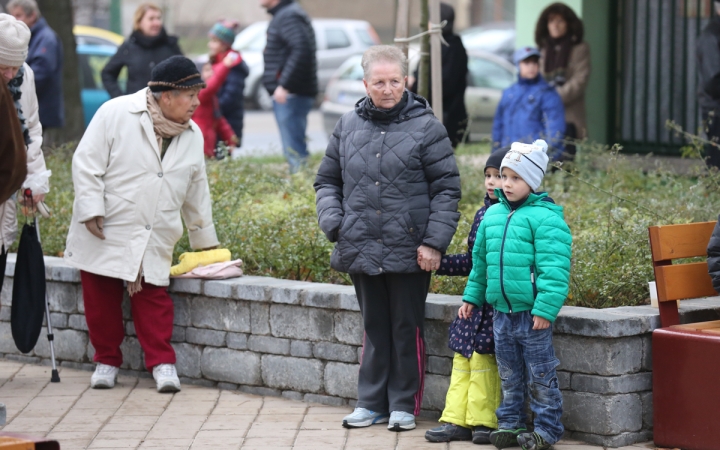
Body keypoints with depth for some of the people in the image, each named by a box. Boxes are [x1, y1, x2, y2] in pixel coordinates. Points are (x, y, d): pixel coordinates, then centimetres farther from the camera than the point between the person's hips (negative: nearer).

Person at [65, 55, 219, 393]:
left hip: (153, 239, 3)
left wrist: (205, 240, 20)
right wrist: (91, 210, -15)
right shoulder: (116, 113, -10)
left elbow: (196, 192, 16)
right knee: (101, 299, 4)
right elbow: (86, 163, -10)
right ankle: (106, 360, 18)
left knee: (153, 298, -2)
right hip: (105, 232, -3)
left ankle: (162, 362, 6)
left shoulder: (192, 136, 6)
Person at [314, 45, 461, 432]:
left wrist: (435, 242, -11)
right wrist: (333, 222, 1)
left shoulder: (426, 127, -4)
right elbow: (327, 181, 17)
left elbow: (447, 189, -4)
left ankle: (404, 404, 15)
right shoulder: (348, 126, 8)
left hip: (410, 253, -3)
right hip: (362, 251, 4)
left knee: (407, 328, 5)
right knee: (374, 327, 13)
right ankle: (372, 402, 21)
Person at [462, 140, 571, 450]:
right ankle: (510, 424, 25)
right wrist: (472, 296, 20)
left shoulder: (545, 217, -13)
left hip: (532, 314, -7)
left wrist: (545, 308, -22)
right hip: (501, 311, 7)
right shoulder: (493, 215, 10)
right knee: (509, 376, 16)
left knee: (540, 377, 3)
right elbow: (480, 260, 21)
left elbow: (554, 269, -17)